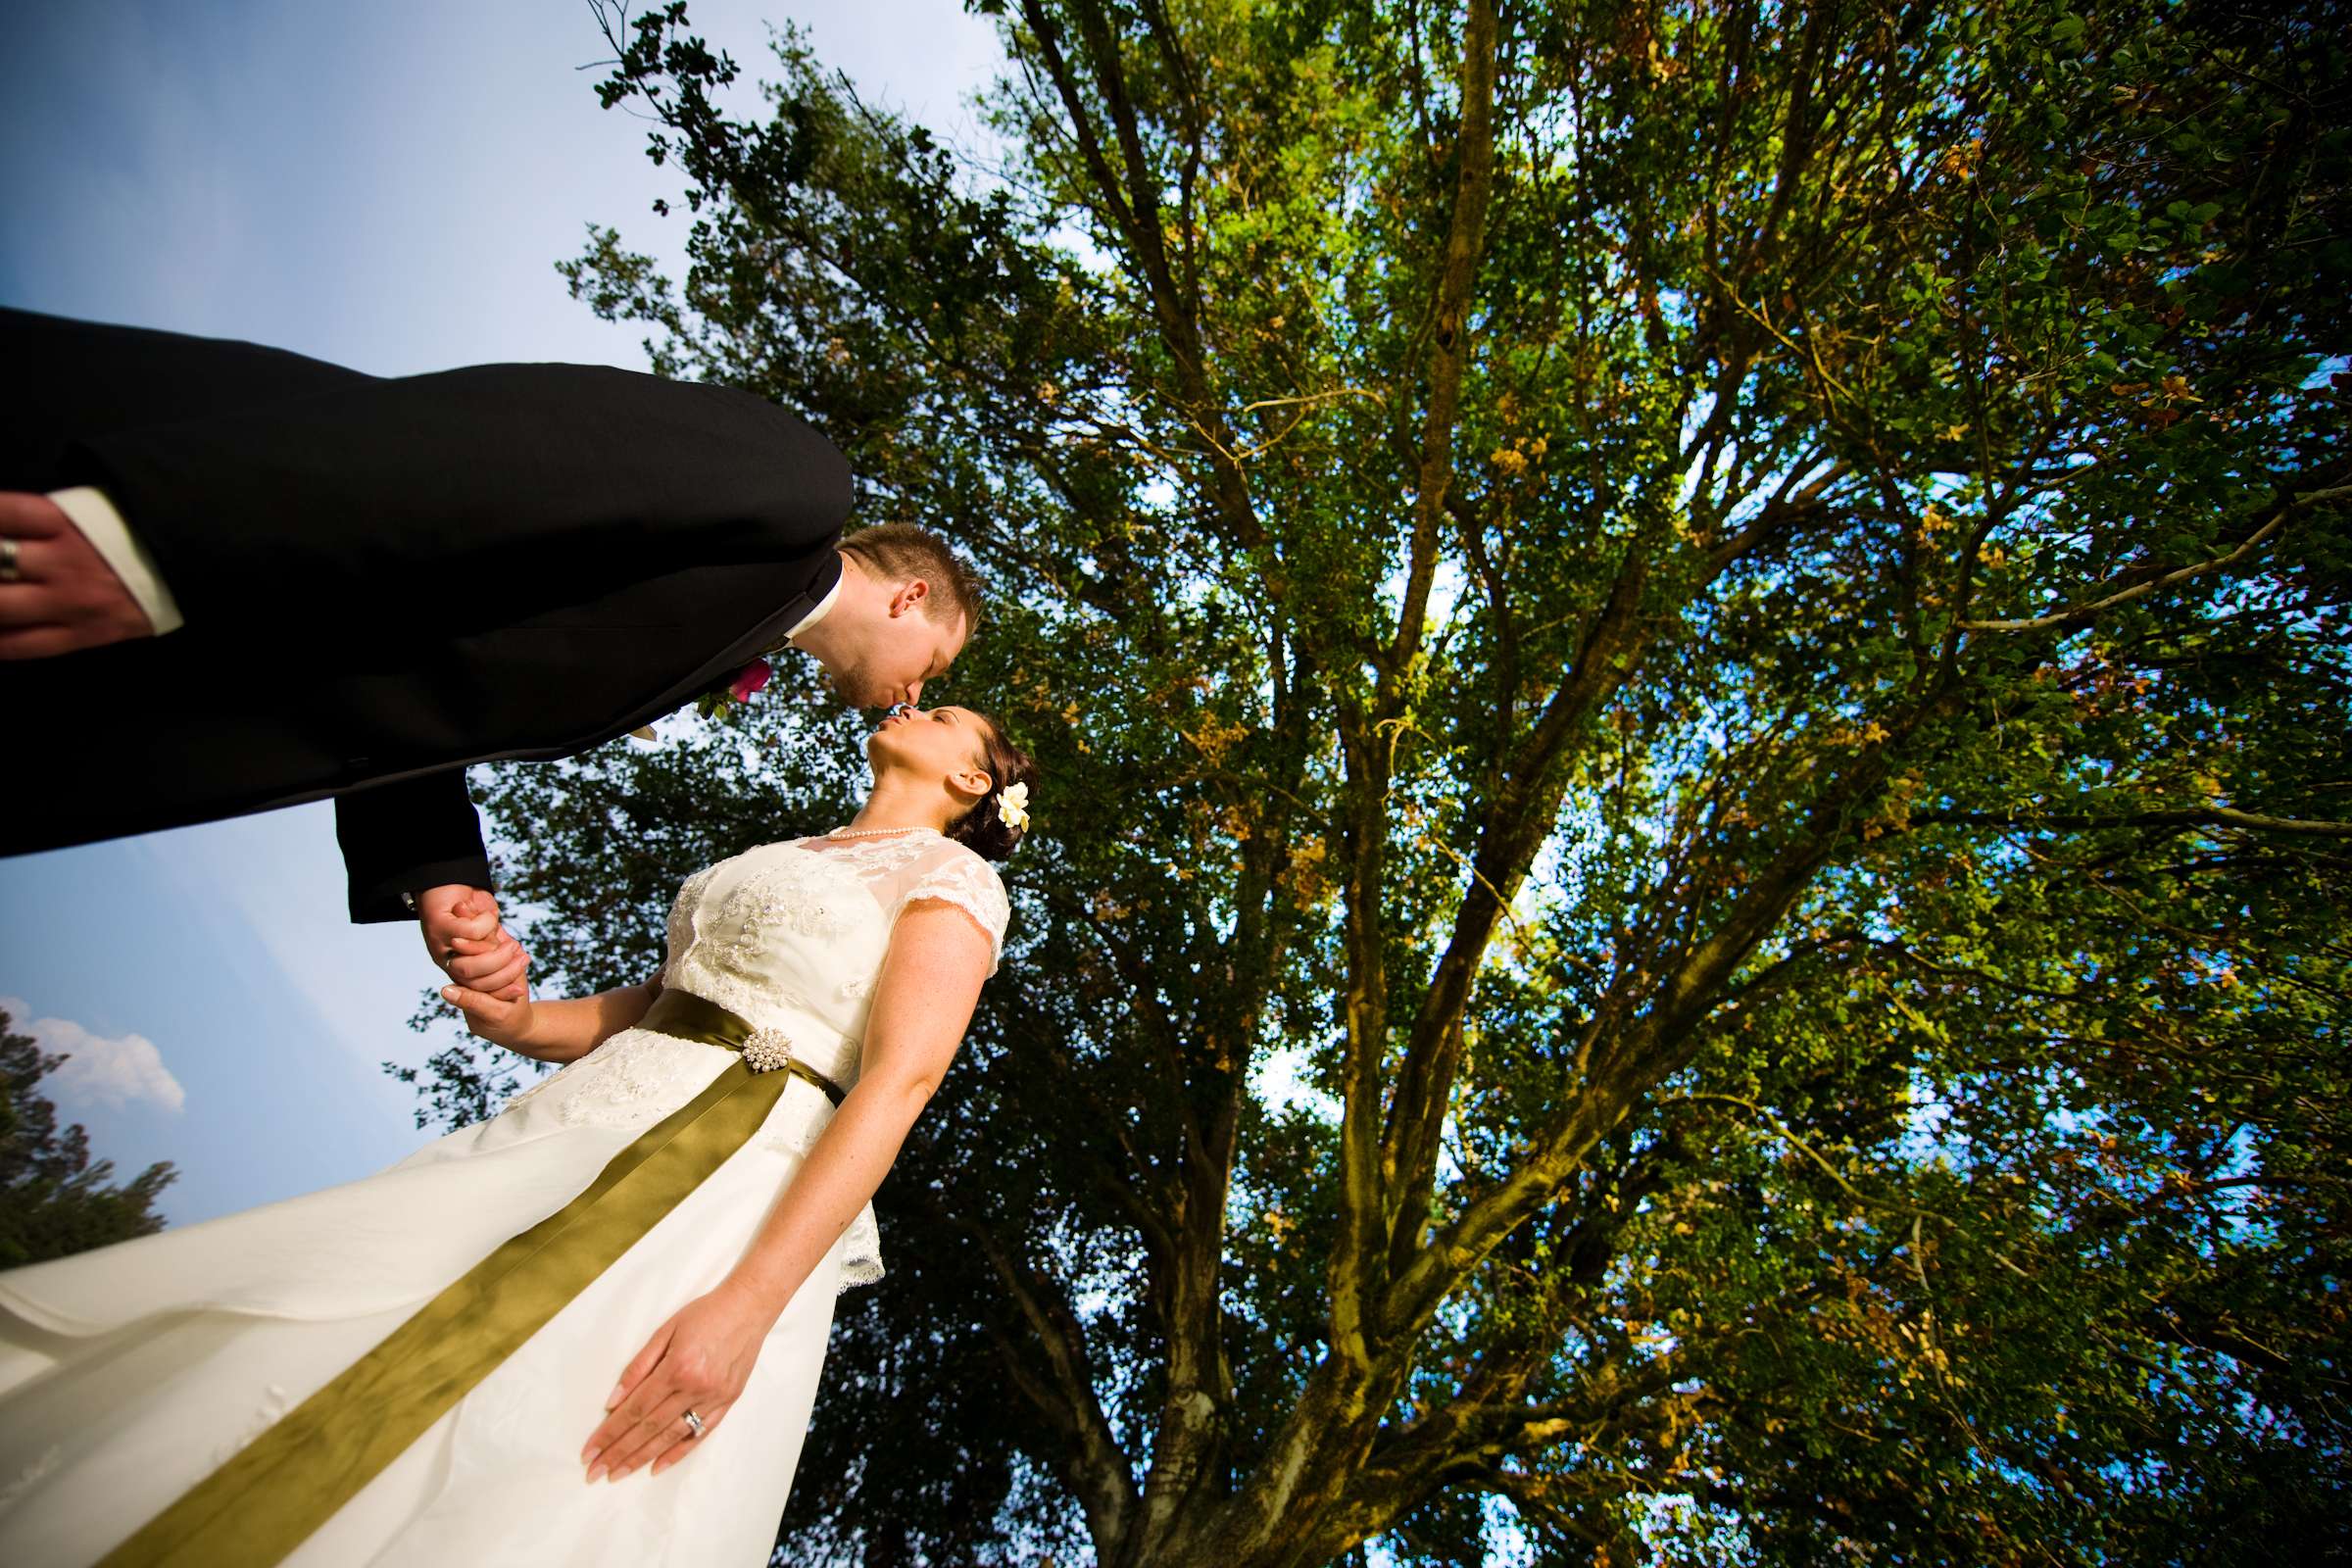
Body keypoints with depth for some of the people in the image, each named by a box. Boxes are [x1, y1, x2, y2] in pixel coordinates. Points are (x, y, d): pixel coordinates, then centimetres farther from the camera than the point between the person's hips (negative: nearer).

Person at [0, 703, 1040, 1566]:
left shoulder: (954, 876, 0)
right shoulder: (779, 858, 25)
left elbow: (900, 1082, -14)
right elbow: (650, 1003, 21)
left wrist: (747, 1303, -25)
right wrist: (519, 1018, -2)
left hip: (735, 1185, -7)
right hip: (565, 1135, 7)